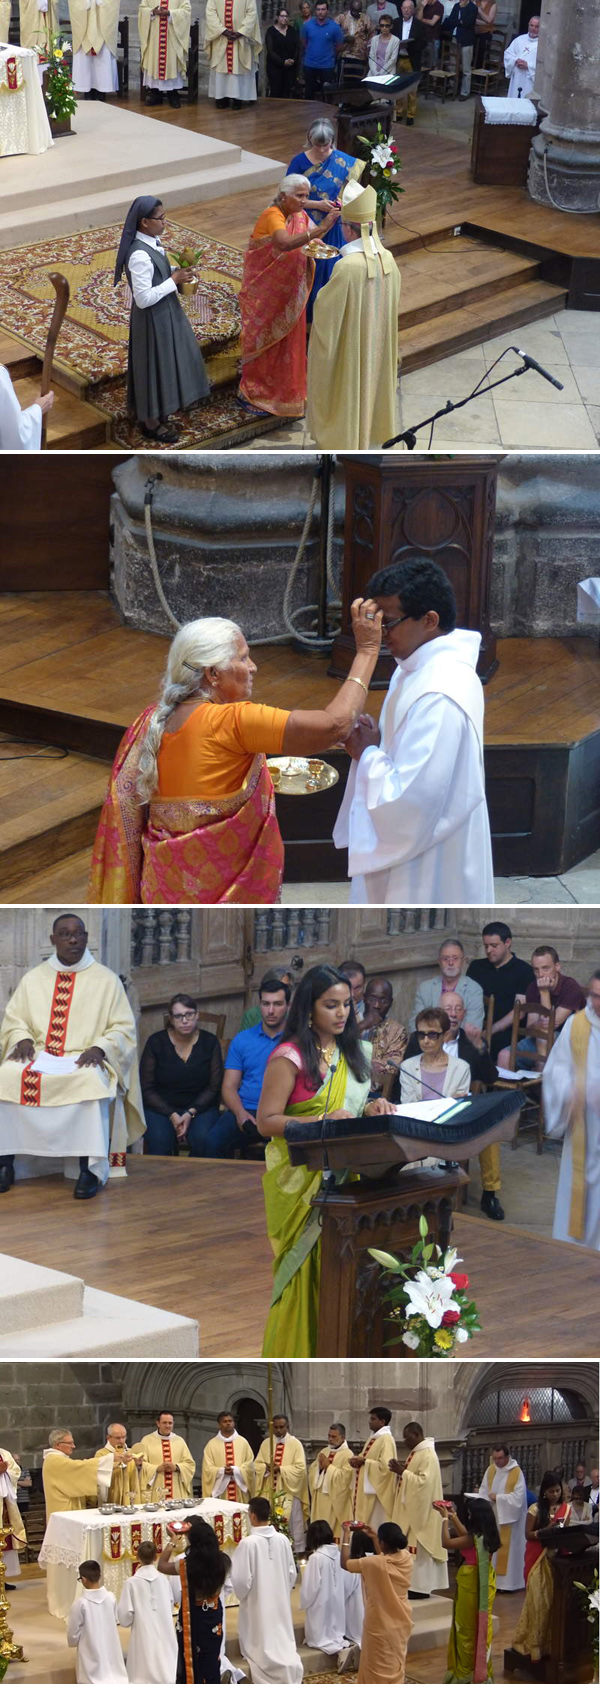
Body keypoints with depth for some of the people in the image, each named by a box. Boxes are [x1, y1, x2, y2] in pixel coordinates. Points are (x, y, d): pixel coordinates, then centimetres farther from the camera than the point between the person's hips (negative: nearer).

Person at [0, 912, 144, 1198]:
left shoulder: (106, 979, 9)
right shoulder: (33, 979, 17)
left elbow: (123, 1027, 6)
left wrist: (99, 1048, -14)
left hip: (85, 1059, -2)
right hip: (38, 1055, 3)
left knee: (90, 1082, -40)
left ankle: (89, 1169, -39)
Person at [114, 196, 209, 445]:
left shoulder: (152, 243, -1)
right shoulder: (140, 256, -30)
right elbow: (143, 298, -28)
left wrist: (177, 274, -2)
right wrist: (174, 281, -23)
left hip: (166, 313, 9)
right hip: (152, 319, -9)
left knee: (167, 363, 21)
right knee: (155, 366, 7)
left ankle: (159, 416, 38)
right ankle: (151, 424, 24)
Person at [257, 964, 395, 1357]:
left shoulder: (346, 1052, 13)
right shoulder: (289, 1058, -11)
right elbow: (266, 1121, -14)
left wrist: (370, 1109, 0)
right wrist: (323, 1122, -24)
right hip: (301, 1181, -7)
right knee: (306, 1270, -5)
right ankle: (295, 1358, 4)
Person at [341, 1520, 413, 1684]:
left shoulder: (374, 1563, -27)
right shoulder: (406, 1558, -9)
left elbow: (345, 1563, -14)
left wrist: (346, 1535, -5)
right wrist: (373, 1537, 17)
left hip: (381, 1624, -6)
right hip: (401, 1621, 6)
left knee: (379, 1667, 8)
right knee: (395, 1664, 21)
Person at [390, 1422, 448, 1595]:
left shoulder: (428, 1456, -16)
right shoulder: (416, 1453, 15)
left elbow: (424, 1481, -24)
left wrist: (403, 1472, -21)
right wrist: (402, 1470, 6)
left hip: (420, 1512, -10)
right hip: (409, 1511, 10)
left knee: (418, 1550, -8)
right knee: (410, 1548, 9)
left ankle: (420, 1587, -6)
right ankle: (413, 1585, 12)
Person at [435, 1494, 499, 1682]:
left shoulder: (474, 1539, -26)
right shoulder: (487, 1536, -1)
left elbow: (446, 1542, -23)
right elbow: (465, 1535, 15)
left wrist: (445, 1519, -13)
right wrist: (453, 1517, 17)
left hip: (470, 1584, -8)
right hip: (483, 1583, 8)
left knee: (467, 1627, 5)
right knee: (480, 1626, 16)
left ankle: (465, 1671, 13)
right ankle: (481, 1668, 25)